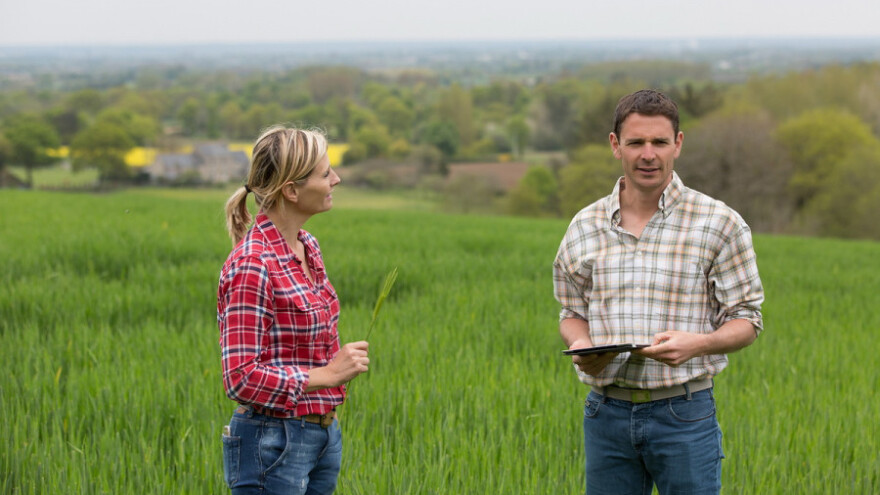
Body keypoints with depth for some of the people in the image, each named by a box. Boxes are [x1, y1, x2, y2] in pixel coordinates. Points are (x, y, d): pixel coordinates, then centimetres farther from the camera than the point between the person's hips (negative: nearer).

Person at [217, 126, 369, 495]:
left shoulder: (308, 248, 8)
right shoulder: (251, 266, -18)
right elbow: (241, 378, -20)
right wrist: (327, 374, -18)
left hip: (322, 435, 8)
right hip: (273, 444, -8)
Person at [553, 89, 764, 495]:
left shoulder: (719, 224, -2)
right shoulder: (585, 227, 7)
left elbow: (746, 321, 0)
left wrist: (696, 344, -20)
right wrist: (580, 345, -6)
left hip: (685, 415, -3)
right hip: (606, 412, 3)